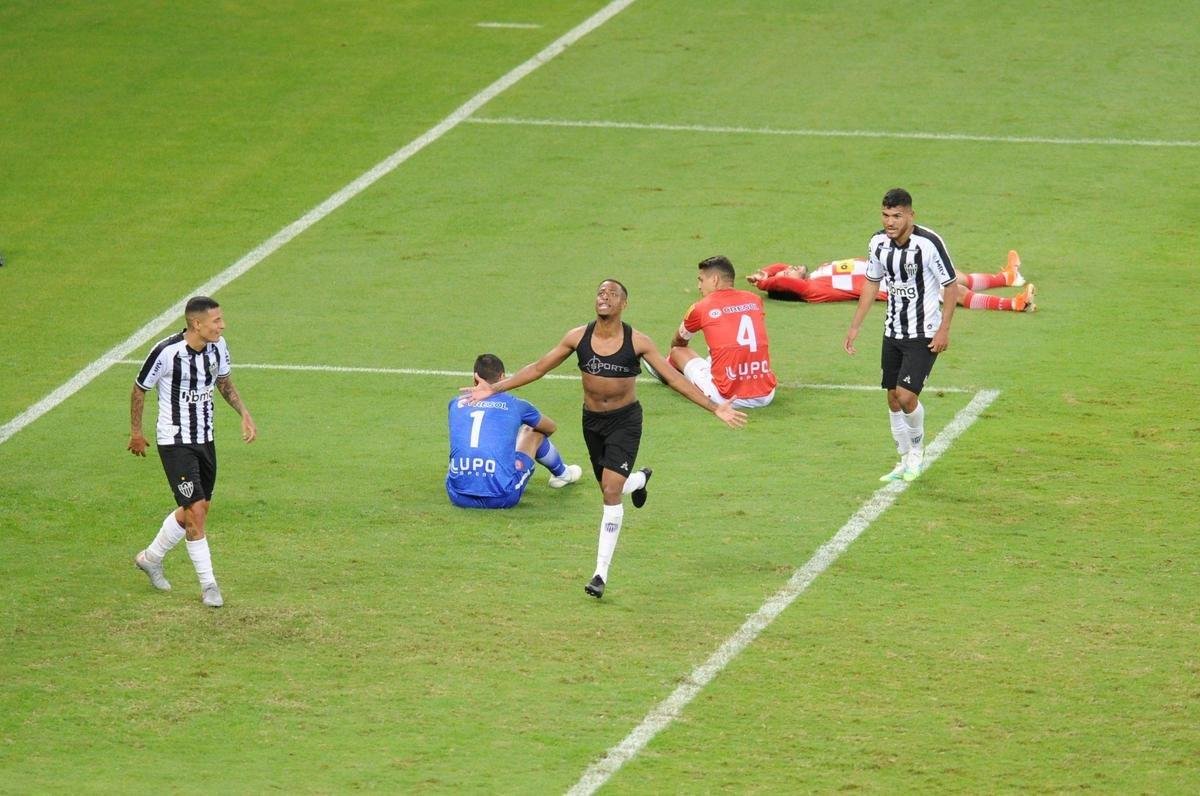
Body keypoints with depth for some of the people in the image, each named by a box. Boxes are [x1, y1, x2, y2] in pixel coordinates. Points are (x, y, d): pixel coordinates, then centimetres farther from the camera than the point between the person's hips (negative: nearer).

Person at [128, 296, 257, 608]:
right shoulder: (166, 352, -22)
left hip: (205, 438, 7)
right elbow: (139, 388, -6)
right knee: (195, 510, -12)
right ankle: (208, 585, -2)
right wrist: (136, 432, 2)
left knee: (196, 510, 14)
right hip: (175, 441, -7)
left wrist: (244, 413, 2)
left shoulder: (217, 347, -4)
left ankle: (151, 558, 36)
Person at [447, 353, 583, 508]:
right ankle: (562, 474, 52)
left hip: (458, 496, 2)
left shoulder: (456, 403, 10)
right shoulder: (514, 405, 5)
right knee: (534, 432, 23)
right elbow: (551, 427, 28)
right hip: (501, 498, -2)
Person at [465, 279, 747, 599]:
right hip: (592, 420, 4)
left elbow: (674, 378, -11)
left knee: (611, 491, -16)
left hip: (625, 420, -4)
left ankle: (601, 572, -10)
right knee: (610, 489, 18)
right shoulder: (578, 337, -7)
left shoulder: (637, 342, -14)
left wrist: (714, 407, -17)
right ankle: (639, 479, 57)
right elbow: (538, 368, 2)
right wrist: (495, 388, -2)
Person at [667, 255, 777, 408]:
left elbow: (678, 342, 22)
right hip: (766, 396, 4)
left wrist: (675, 352, 47)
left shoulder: (700, 308, 0)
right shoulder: (754, 300, 9)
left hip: (728, 398, -4)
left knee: (678, 351, 20)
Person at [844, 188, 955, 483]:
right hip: (893, 333, 6)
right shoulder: (879, 243, -3)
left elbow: (951, 285, -11)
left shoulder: (928, 243, -20)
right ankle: (905, 461, 23)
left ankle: (917, 449, 12)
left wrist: (944, 329, -15)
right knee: (893, 398, 8)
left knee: (906, 395, -15)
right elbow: (872, 283, 13)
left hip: (924, 335, -6)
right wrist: (854, 326, 11)